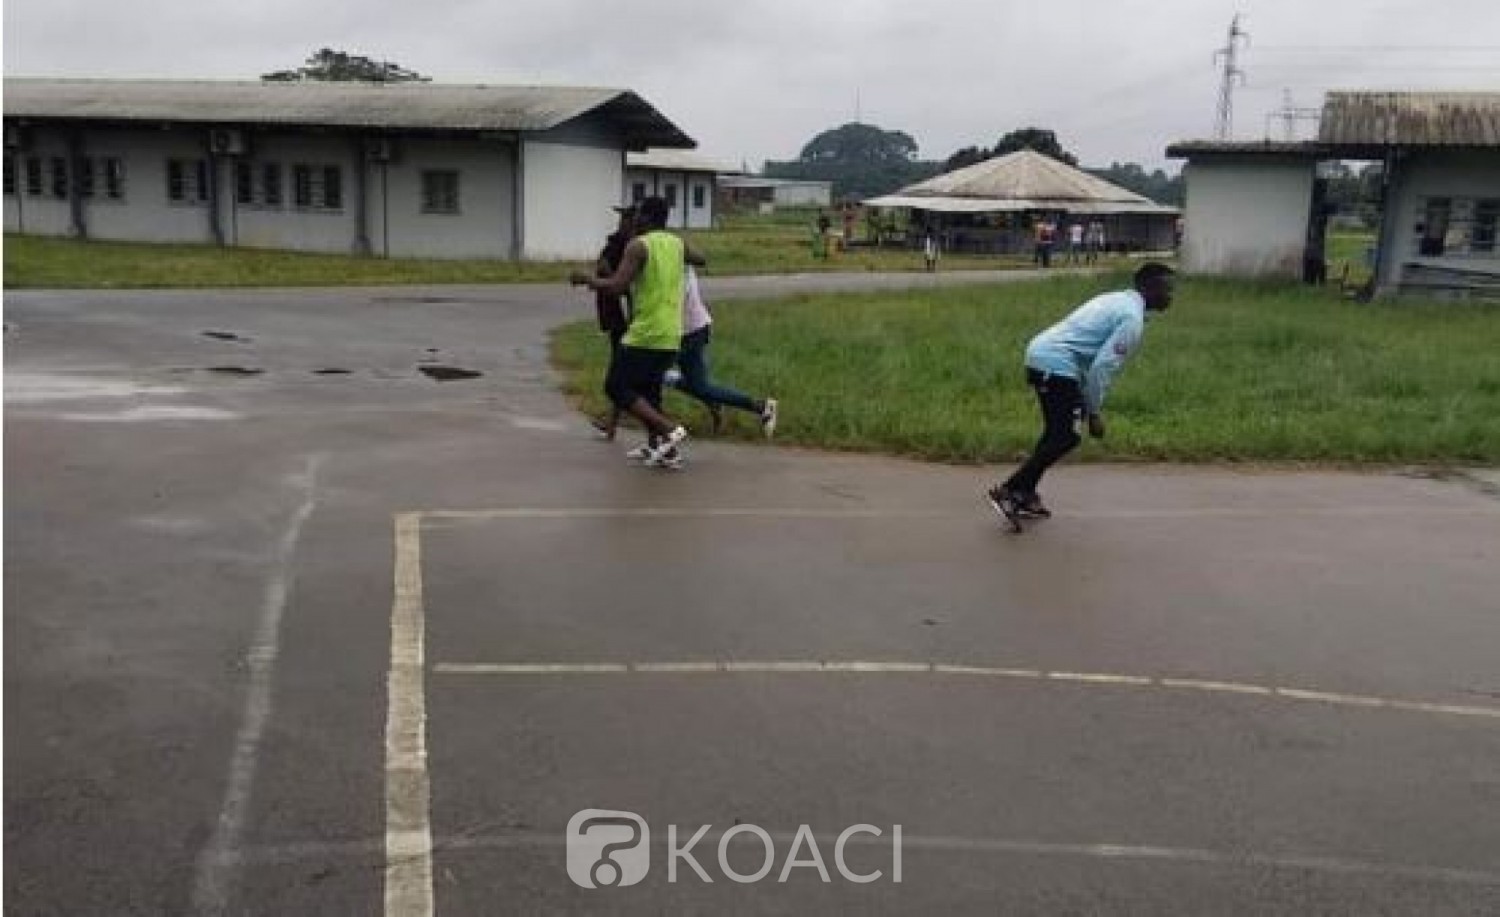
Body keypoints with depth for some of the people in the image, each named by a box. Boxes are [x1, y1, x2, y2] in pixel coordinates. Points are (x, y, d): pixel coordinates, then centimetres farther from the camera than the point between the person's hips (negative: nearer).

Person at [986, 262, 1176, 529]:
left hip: (1040, 353, 10)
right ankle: (1008, 491, -8)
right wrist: (1095, 413, -10)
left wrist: (1091, 404, 25)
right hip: (1056, 365, -10)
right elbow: (1103, 367, -18)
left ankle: (1025, 496, 25)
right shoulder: (1132, 318, -11)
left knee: (1058, 431, 20)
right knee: (1066, 438, -7)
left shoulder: (1118, 301, 20)